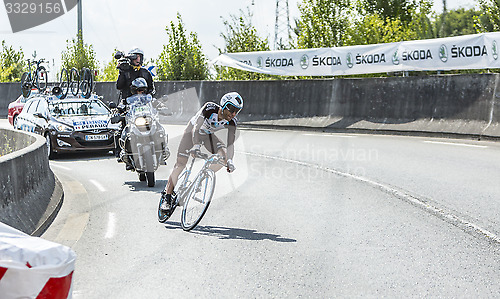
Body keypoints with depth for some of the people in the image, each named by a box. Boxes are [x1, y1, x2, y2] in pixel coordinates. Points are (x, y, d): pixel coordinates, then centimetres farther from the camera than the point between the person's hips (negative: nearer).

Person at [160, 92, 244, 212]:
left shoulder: (232, 121, -24)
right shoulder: (210, 108, -35)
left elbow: (231, 142, -29)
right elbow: (196, 128, -43)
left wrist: (230, 160, -46)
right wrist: (196, 145, -59)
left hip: (208, 135, 4)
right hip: (192, 131, -3)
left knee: (223, 155, -23)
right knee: (180, 165, -10)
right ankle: (168, 198, 1)